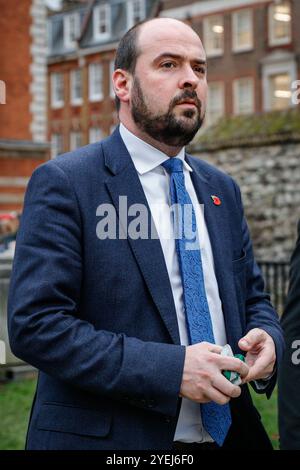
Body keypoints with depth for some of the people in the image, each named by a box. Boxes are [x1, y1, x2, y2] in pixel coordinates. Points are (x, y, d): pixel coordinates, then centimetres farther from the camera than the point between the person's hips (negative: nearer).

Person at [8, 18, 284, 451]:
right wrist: (171, 369, -25)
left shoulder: (223, 191, 9)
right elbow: (35, 325, -18)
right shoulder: (63, 183, -10)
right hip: (107, 437, -6)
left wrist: (267, 339, -7)